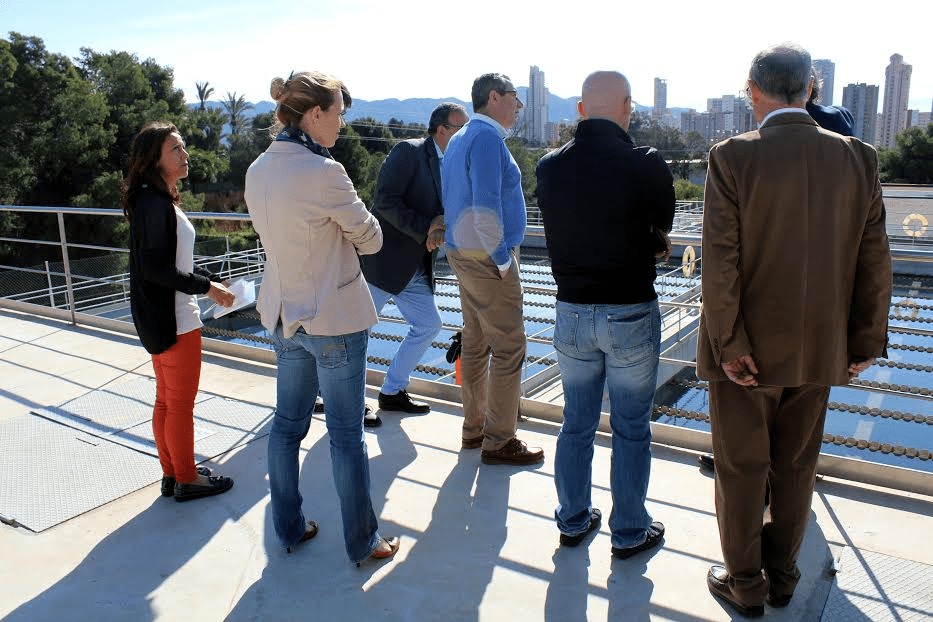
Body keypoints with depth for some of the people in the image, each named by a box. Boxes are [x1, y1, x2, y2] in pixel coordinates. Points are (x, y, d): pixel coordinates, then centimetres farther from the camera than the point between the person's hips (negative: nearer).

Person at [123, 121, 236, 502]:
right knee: (181, 405, 4)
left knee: (166, 401, 18)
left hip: (159, 318, 10)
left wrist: (211, 280, 9)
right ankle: (187, 480, 19)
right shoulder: (156, 203, -19)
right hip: (175, 320, -10)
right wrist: (206, 287, -19)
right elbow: (154, 267, -25)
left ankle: (171, 475, 31)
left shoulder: (159, 199, 11)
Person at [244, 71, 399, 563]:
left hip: (283, 315, 8)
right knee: (346, 435, 5)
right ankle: (362, 542, 22)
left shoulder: (258, 170, 2)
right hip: (334, 319, -7)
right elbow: (370, 238, -11)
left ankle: (288, 528, 33)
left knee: (287, 424, 18)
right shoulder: (324, 172, -21)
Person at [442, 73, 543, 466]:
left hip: (462, 253, 10)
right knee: (509, 349, -3)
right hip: (487, 258, -10)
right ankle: (499, 442, 5)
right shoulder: (487, 137, -15)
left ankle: (475, 427, 26)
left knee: (476, 343, 15)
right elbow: (485, 205, -24)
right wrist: (502, 260, -16)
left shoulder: (459, 139, 16)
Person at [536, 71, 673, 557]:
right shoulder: (646, 165, -14)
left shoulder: (548, 167, -3)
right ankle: (629, 532, 25)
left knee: (576, 424, 17)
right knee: (631, 430, 11)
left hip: (571, 312, 4)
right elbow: (663, 226, 3)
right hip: (631, 314, -3)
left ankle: (573, 520, 32)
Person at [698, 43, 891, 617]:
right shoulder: (857, 157, -2)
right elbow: (873, 259, 0)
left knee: (741, 468, 12)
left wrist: (728, 346, -14)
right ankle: (782, 574, 35)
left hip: (747, 346, -4)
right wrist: (867, 340, 7)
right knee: (795, 464, 19)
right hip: (818, 347, 4)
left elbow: (721, 261, -20)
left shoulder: (733, 157, -15)